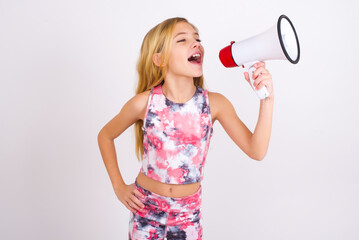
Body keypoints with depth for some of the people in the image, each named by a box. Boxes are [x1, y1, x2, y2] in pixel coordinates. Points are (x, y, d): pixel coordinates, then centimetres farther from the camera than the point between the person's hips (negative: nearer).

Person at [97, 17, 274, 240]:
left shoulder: (214, 103, -12)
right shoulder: (145, 103, -15)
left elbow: (256, 151, -16)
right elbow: (105, 136, 1)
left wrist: (267, 98, -25)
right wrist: (119, 186, -1)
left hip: (189, 212, 1)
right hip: (146, 207, -1)